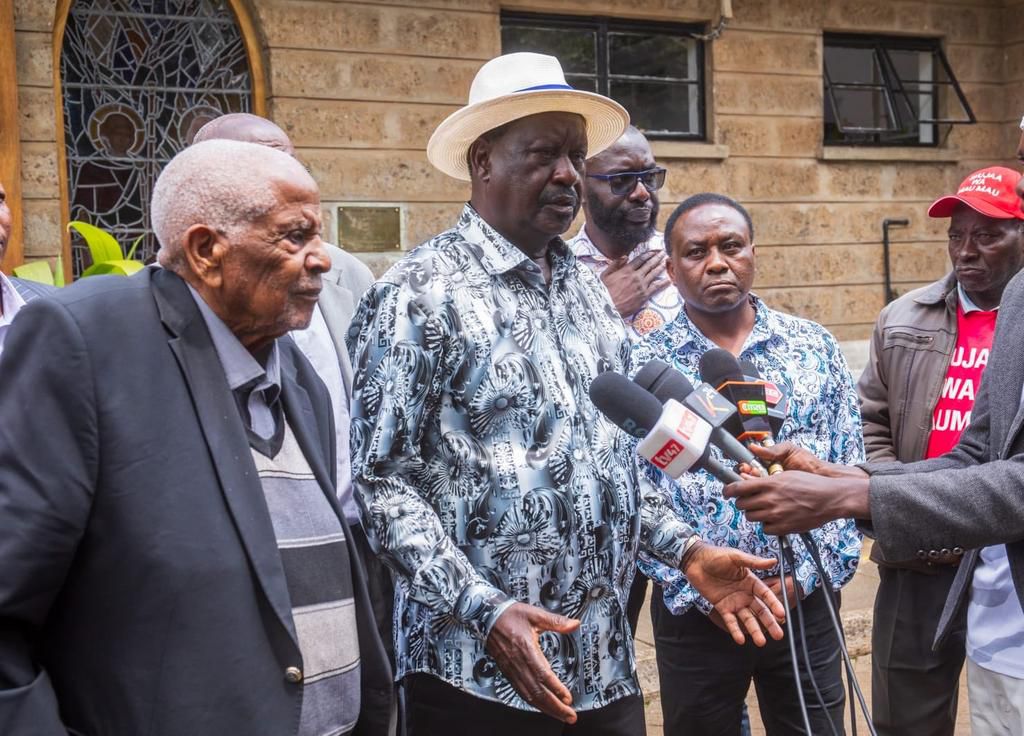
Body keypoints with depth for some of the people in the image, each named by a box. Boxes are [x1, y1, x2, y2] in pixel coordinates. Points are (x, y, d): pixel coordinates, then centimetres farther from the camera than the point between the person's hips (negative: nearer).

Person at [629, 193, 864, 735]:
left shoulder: (815, 346, 3)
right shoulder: (642, 365, -3)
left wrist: (806, 576, -7)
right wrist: (698, 590, -11)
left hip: (806, 602, 2)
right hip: (693, 611, -1)